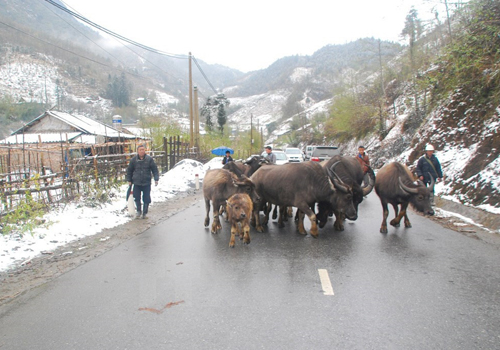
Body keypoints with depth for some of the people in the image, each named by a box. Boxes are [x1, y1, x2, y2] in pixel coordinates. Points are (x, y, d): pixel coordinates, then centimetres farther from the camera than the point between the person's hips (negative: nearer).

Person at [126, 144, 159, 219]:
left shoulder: (149, 159, -3)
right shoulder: (133, 160, 1)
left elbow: (155, 169, 0)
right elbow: (129, 170, 11)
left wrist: (156, 179, -7)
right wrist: (129, 180, 9)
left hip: (147, 183, -1)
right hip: (136, 183, 1)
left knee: (146, 199, 3)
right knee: (137, 198, 7)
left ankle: (145, 213, 20)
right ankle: (139, 211, 29)